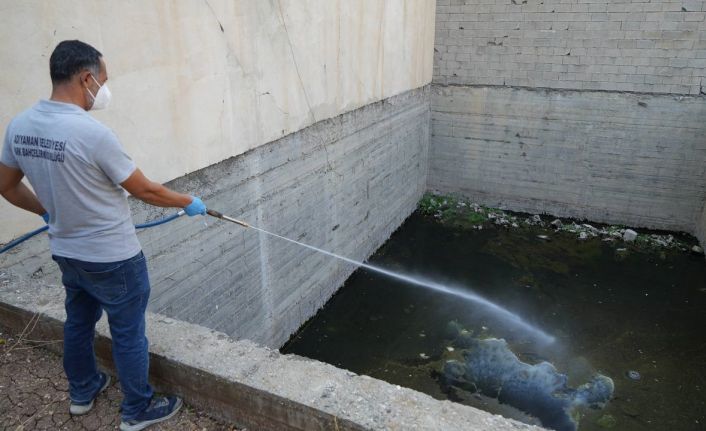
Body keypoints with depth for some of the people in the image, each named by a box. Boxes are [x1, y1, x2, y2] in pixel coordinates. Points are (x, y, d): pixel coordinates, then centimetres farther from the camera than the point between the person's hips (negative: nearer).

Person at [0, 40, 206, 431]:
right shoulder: (92, 133, -27)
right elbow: (145, 191, -18)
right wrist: (188, 203, -2)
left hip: (66, 252, 8)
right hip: (113, 258, -7)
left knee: (78, 322, 26)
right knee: (128, 333, 9)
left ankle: (82, 391, 46)